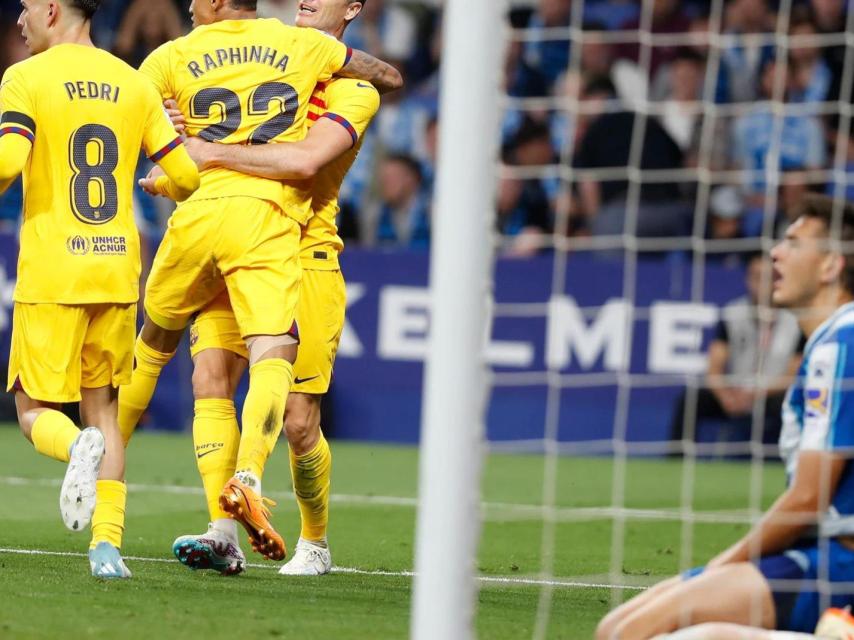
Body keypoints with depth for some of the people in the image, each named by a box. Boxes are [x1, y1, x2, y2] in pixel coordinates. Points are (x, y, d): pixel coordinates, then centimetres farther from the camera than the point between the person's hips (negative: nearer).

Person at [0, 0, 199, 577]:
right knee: (103, 406, 13)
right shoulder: (134, 84, 8)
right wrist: (164, 190, 28)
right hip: (118, 270, 4)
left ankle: (79, 447, -27)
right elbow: (187, 174, 5)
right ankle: (108, 545, 0)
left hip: (50, 274, -4)